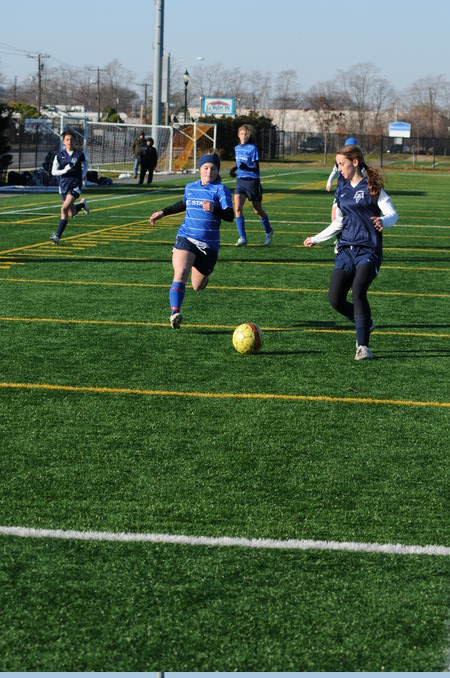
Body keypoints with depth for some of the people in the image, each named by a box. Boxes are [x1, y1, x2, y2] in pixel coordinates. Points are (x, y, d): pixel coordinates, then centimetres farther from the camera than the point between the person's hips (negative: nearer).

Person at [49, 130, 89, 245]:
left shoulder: (80, 154, -3)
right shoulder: (59, 155, -1)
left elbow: (86, 162, 19)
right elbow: (53, 172, -1)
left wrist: (83, 174, 5)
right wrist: (64, 171, -17)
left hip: (76, 185, -3)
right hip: (64, 185, 3)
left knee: (64, 209, -20)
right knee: (72, 213, 11)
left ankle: (58, 235, -16)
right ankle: (82, 204, 47)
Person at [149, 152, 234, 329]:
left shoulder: (220, 189, -4)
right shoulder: (190, 188, 10)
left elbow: (230, 216, -17)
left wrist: (214, 209, -35)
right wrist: (163, 212, 34)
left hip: (209, 244, -1)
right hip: (186, 239, 1)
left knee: (197, 286, 12)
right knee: (180, 274, -26)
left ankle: (203, 275, 49)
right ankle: (175, 313, -35)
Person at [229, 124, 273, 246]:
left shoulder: (252, 148, -11)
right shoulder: (237, 148, 8)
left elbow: (256, 168, -14)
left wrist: (246, 167, -32)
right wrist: (234, 168, 8)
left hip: (253, 181, -5)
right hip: (240, 180, 5)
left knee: (258, 211, 9)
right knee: (237, 208, -14)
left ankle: (268, 232, 35)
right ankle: (242, 237, -11)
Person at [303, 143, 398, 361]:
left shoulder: (371, 187, -2)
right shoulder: (342, 189, 15)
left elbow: (392, 214, -11)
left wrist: (383, 221, -33)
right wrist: (316, 239, 31)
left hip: (368, 250, -6)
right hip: (346, 249, 6)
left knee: (358, 290, -26)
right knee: (335, 299, -7)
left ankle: (363, 345, -15)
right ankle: (365, 323, 21)